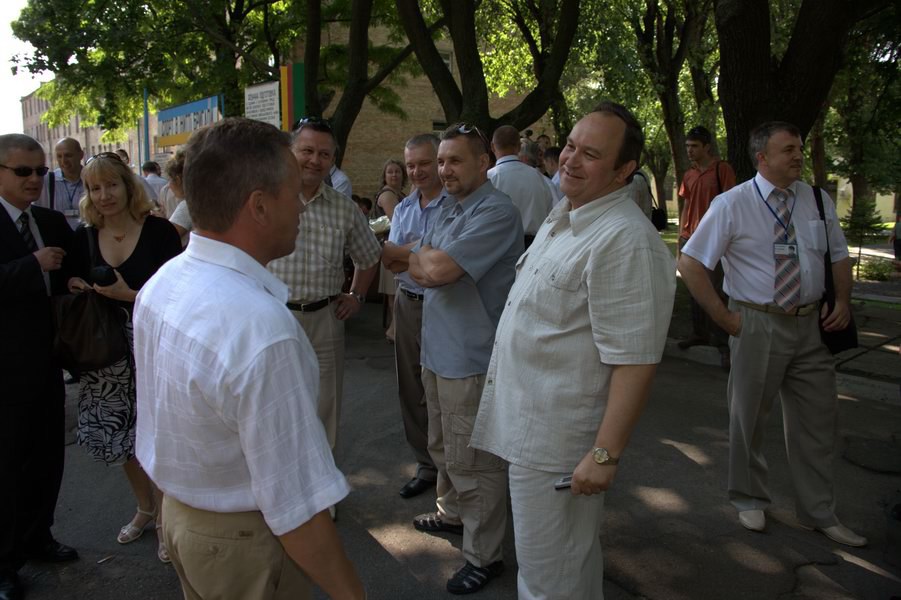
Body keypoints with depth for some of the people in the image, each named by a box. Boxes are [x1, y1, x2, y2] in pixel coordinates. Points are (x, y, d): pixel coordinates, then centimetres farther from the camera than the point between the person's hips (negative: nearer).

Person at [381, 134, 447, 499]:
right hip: (407, 304, 7)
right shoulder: (403, 208, 13)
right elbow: (389, 261, 2)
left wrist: (405, 253, -9)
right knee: (411, 391, 14)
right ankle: (426, 466, 30)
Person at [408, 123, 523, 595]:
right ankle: (452, 513, 46)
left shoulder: (496, 212, -19)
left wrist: (425, 256, -5)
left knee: (472, 463, 3)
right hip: (437, 349, 9)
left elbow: (437, 269, -24)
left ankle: (483, 556, 18)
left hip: (469, 357, -9)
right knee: (443, 448, 24)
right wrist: (434, 265, -4)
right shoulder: (448, 208, 12)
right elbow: (418, 271, 14)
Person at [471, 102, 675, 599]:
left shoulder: (626, 241, -23)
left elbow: (635, 361, -25)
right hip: (527, 423, 9)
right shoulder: (565, 217, 9)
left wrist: (606, 453, -24)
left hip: (558, 441, -9)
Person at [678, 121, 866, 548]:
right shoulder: (733, 204, -9)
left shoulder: (817, 201, 5)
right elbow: (689, 263, -11)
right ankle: (749, 500, 32)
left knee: (818, 420, 12)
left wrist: (843, 301, 1)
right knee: (749, 417, 10)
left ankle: (818, 512, 30)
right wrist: (723, 317, -13)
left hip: (812, 323, 5)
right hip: (758, 324, -4)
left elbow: (839, 255, 17)